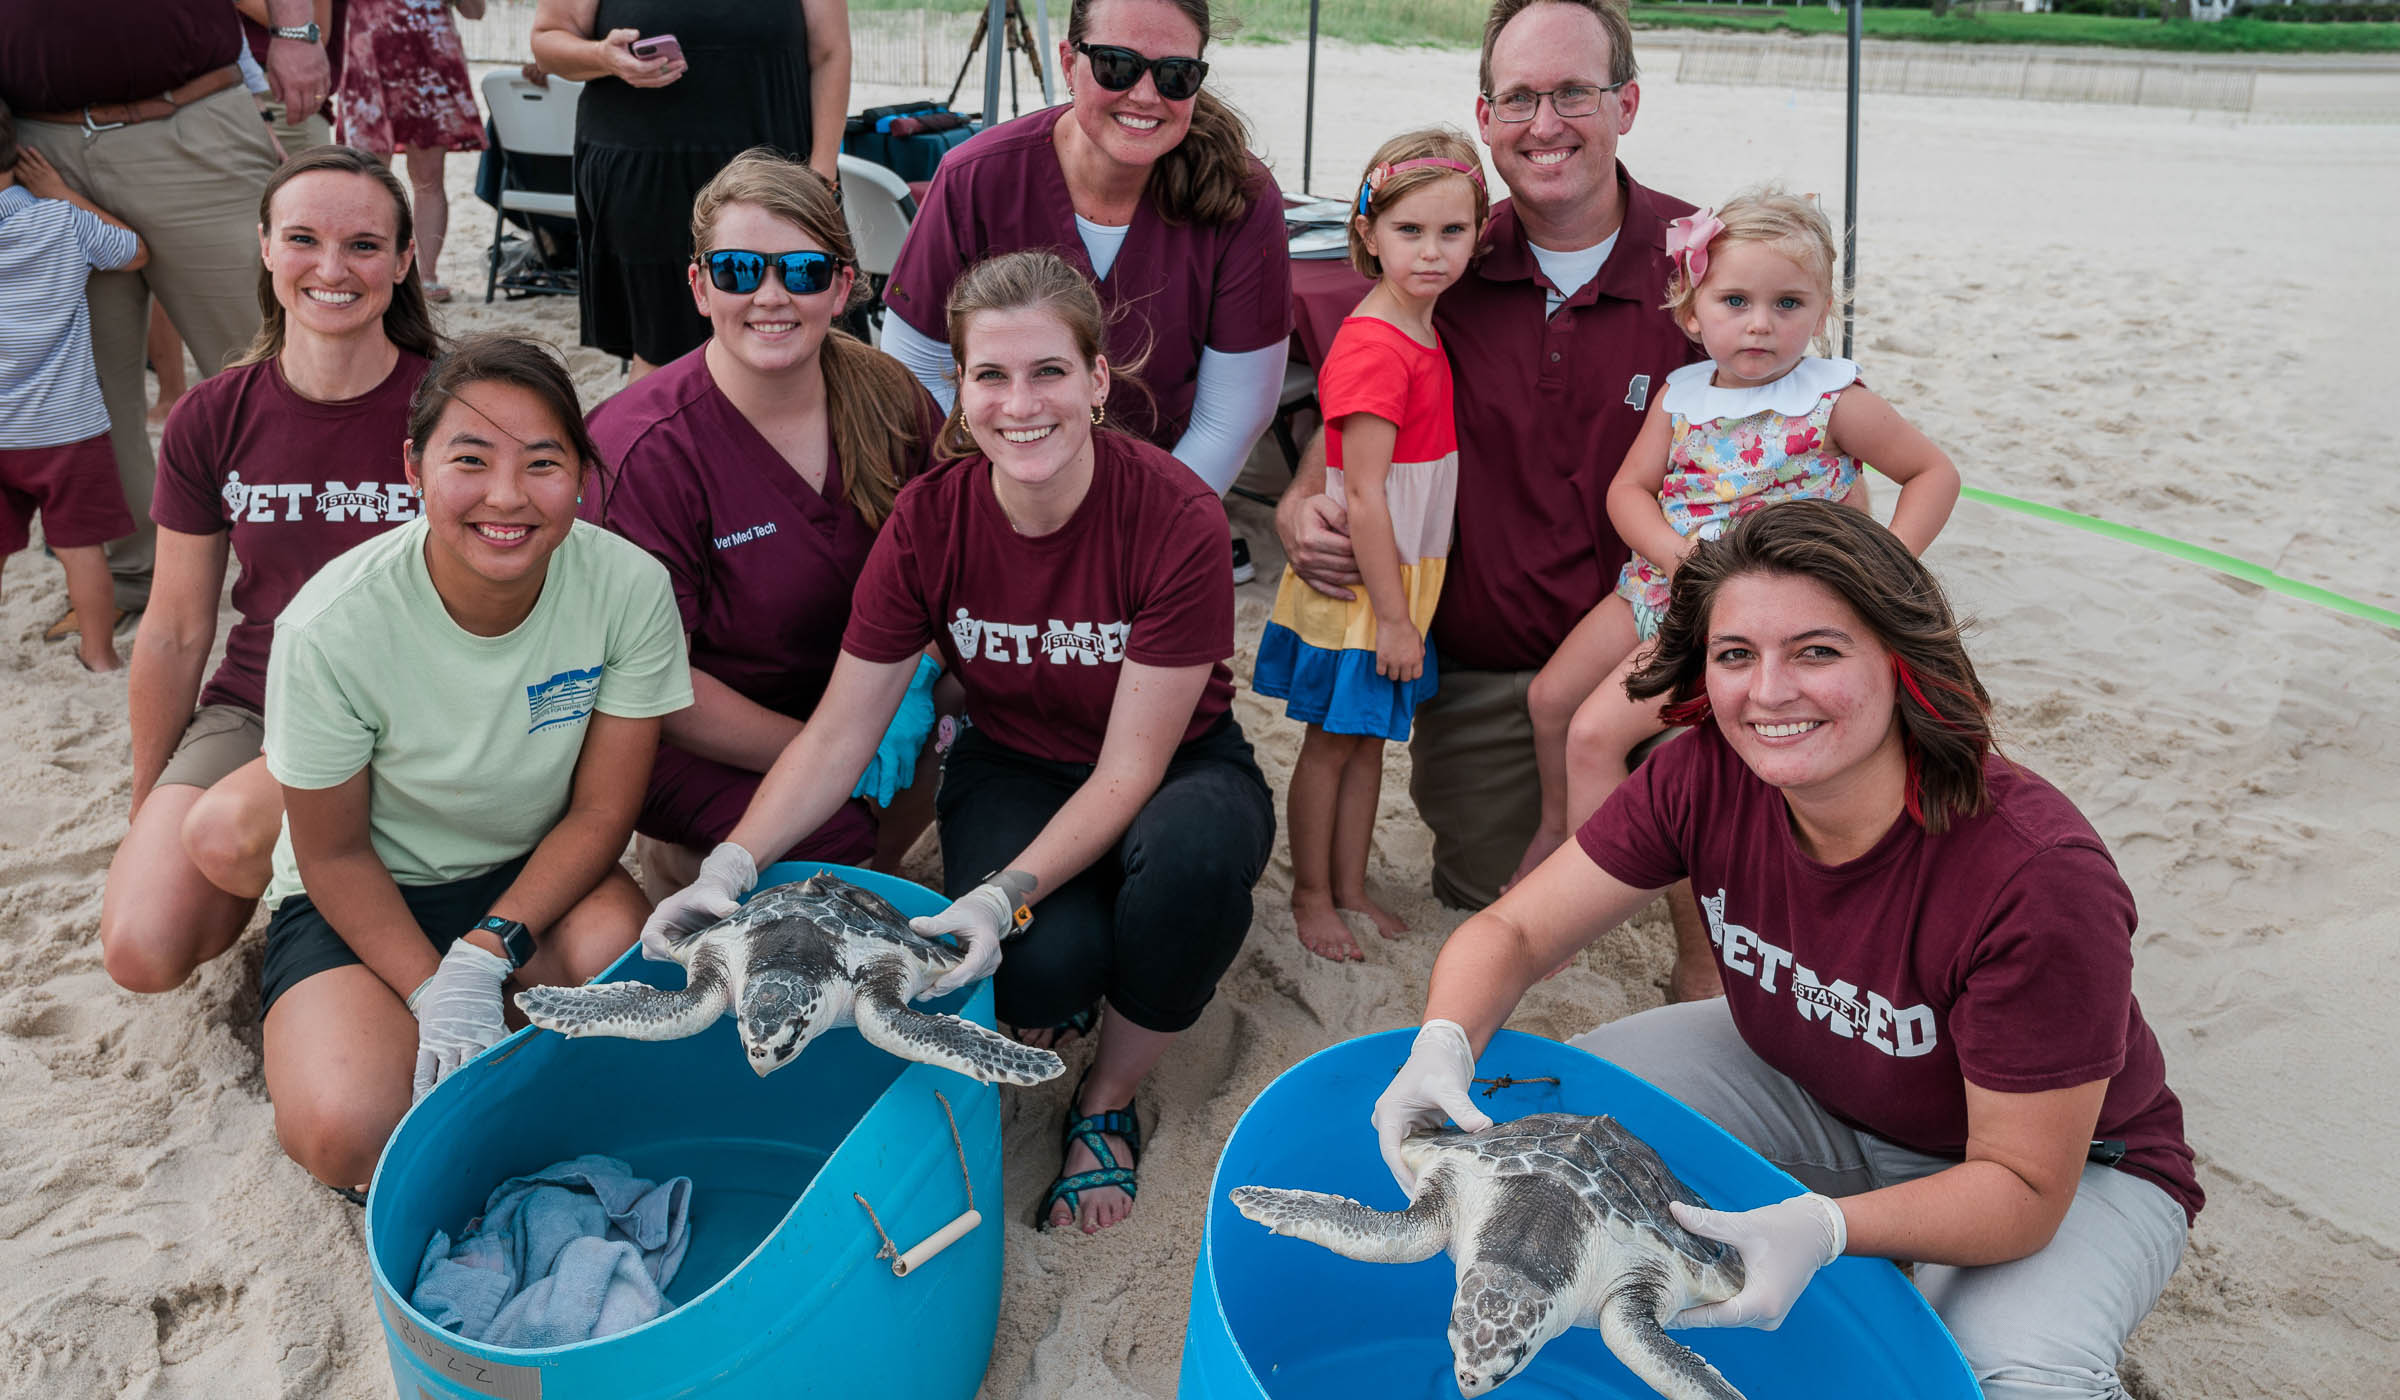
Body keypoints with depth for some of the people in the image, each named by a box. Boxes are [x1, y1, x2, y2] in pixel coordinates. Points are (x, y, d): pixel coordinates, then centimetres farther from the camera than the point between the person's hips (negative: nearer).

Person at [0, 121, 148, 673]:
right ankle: (99, 651, 15)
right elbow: (137, 252, 7)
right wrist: (63, 193, 7)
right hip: (66, 425, -1)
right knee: (79, 544, 7)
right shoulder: (63, 222, -8)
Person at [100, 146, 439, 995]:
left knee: (227, 833, -30)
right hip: (252, 705, 4)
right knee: (141, 954, -15)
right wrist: (145, 811, 15)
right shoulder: (211, 421, 0)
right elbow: (175, 634, 8)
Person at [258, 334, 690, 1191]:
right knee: (348, 1135, -26)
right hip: (367, 896, -2)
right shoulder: (332, 628, -26)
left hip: (536, 872, 2)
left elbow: (602, 810, -12)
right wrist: (434, 998, -21)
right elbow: (335, 854, -11)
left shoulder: (631, 587, -22)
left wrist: (480, 963, -21)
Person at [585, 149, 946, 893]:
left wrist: (915, 677, -17)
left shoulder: (888, 398, -7)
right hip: (680, 738, -5)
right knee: (832, 837, -26)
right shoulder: (646, 451, -22)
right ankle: (681, 865, 5)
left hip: (839, 690, 5)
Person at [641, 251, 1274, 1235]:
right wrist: (730, 868, -27)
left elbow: (1129, 771, -23)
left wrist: (1004, 895, -37)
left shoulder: (1176, 520, -25)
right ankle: (1049, 1002, 10)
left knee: (1193, 854, -39)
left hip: (1175, 766, -1)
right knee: (1043, 962, -33)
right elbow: (840, 729, -12)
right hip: (1013, 768, 1)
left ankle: (1108, 1101, -9)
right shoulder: (930, 518, -15)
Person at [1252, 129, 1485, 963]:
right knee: (1333, 739, 6)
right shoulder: (1373, 347, -21)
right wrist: (1390, 615, -20)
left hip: (1404, 578, 8)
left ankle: (1350, 886, 30)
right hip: (1360, 583, -8)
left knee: (1369, 736, 17)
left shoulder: (1420, 334, 7)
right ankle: (1312, 895, 22)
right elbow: (1364, 495, -22)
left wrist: (1405, 605, 12)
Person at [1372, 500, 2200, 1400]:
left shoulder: (2038, 880, -36)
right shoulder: (1708, 776, -23)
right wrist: (1443, 1047, -38)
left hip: (2077, 1164, -4)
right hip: (1811, 1084, 4)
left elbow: (2022, 1186, -30)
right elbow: (1512, 931, -16)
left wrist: (1823, 1228, -48)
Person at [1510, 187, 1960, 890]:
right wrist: (1674, 549, -18)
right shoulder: (1682, 393, 2)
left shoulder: (1832, 400, -12)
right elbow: (1629, 488, 2)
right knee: (1549, 696, 10)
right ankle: (1554, 827, 36)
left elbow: (1935, 473, -6)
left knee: (1596, 731, -16)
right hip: (1655, 587, 6)